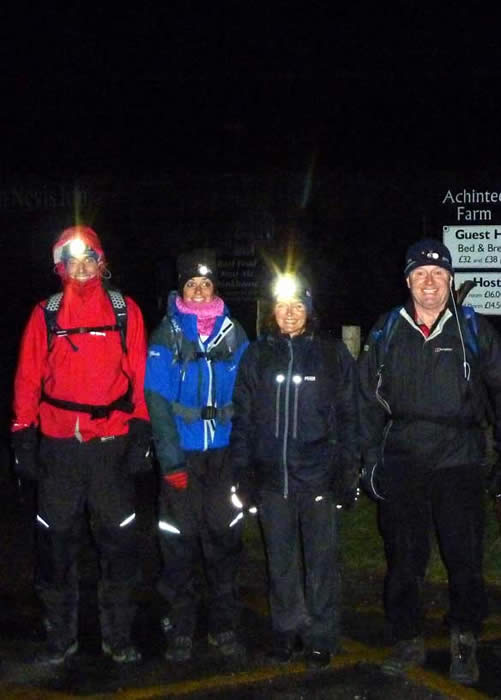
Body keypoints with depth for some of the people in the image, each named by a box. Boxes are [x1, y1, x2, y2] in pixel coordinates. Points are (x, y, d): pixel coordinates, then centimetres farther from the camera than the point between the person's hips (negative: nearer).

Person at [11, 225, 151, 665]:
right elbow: (28, 378, 5)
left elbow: (139, 376, 3)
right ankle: (61, 635, 21)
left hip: (112, 445, 0)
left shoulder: (125, 311, 5)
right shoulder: (46, 315, 7)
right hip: (58, 446, 1)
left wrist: (140, 431, -3)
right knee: (56, 542, 6)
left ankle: (118, 636, 19)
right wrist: (23, 436, 0)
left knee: (119, 542, 5)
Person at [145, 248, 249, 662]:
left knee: (224, 537, 7)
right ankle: (181, 628, 16)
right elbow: (158, 401, -5)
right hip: (181, 455, -2)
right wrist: (171, 461, -12)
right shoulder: (166, 336, -1)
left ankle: (224, 626, 20)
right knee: (180, 541, 3)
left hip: (224, 454, 2)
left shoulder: (234, 335, 5)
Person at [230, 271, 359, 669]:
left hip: (318, 475, -2)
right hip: (271, 476, 2)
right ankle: (287, 629, 26)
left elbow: (349, 417, 2)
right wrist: (243, 472, 2)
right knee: (281, 560, 11)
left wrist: (347, 472, -4)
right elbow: (243, 417, 8)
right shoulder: (258, 356, 7)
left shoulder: (333, 355, 2)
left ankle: (321, 637, 18)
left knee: (321, 559, 4)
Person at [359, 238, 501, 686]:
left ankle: (465, 640, 23)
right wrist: (371, 458, 5)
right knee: (404, 558, 10)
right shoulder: (387, 331, 6)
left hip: (458, 462, -1)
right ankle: (409, 641, 25)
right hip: (400, 463, 2)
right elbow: (369, 400, 9)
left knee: (465, 556, 3)